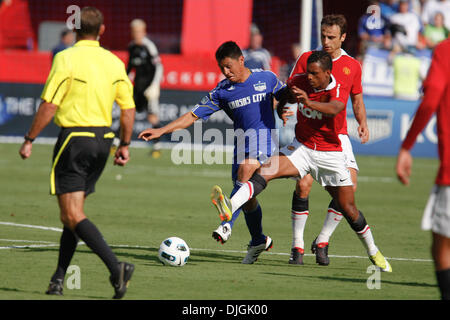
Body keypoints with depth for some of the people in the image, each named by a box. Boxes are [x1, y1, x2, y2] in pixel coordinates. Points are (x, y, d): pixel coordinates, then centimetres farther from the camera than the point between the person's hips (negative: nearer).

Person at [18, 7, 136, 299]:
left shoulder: (66, 59, -11)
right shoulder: (114, 62, 5)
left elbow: (49, 106, -14)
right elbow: (128, 109, 7)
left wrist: (29, 140, -6)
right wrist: (125, 146, 18)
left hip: (75, 137, -6)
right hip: (103, 139, 6)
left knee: (73, 215, -7)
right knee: (73, 212, 16)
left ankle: (116, 266, -24)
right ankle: (59, 279, 17)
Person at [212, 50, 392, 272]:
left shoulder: (339, 91, -17)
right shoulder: (300, 82, -5)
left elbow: (334, 109, -42)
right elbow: (284, 93, 20)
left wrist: (310, 103, -57)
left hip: (330, 154, -2)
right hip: (301, 148, 2)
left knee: (348, 209, 2)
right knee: (265, 170, -26)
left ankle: (373, 252, 25)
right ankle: (231, 205, -46)